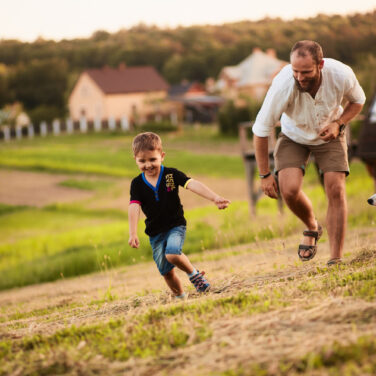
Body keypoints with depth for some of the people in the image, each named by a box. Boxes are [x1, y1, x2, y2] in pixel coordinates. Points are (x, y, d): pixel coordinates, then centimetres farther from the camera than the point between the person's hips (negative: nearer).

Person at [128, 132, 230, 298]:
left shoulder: (171, 175, -10)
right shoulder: (137, 184, -6)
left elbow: (193, 185, -23)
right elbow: (134, 208, -17)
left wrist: (215, 198, -38)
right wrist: (133, 233, -31)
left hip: (176, 225, -3)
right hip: (155, 233, 3)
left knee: (172, 254, -30)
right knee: (166, 272, 5)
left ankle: (194, 274, -3)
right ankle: (180, 296, 28)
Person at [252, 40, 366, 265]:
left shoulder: (341, 75, -30)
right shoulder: (283, 84, -35)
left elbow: (358, 101, -4)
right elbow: (261, 130, -22)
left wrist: (339, 124, -23)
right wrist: (265, 174, -16)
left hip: (329, 135, 1)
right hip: (294, 137, -1)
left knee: (336, 190, -15)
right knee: (289, 190, -20)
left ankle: (336, 261, -5)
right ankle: (312, 228, 14)